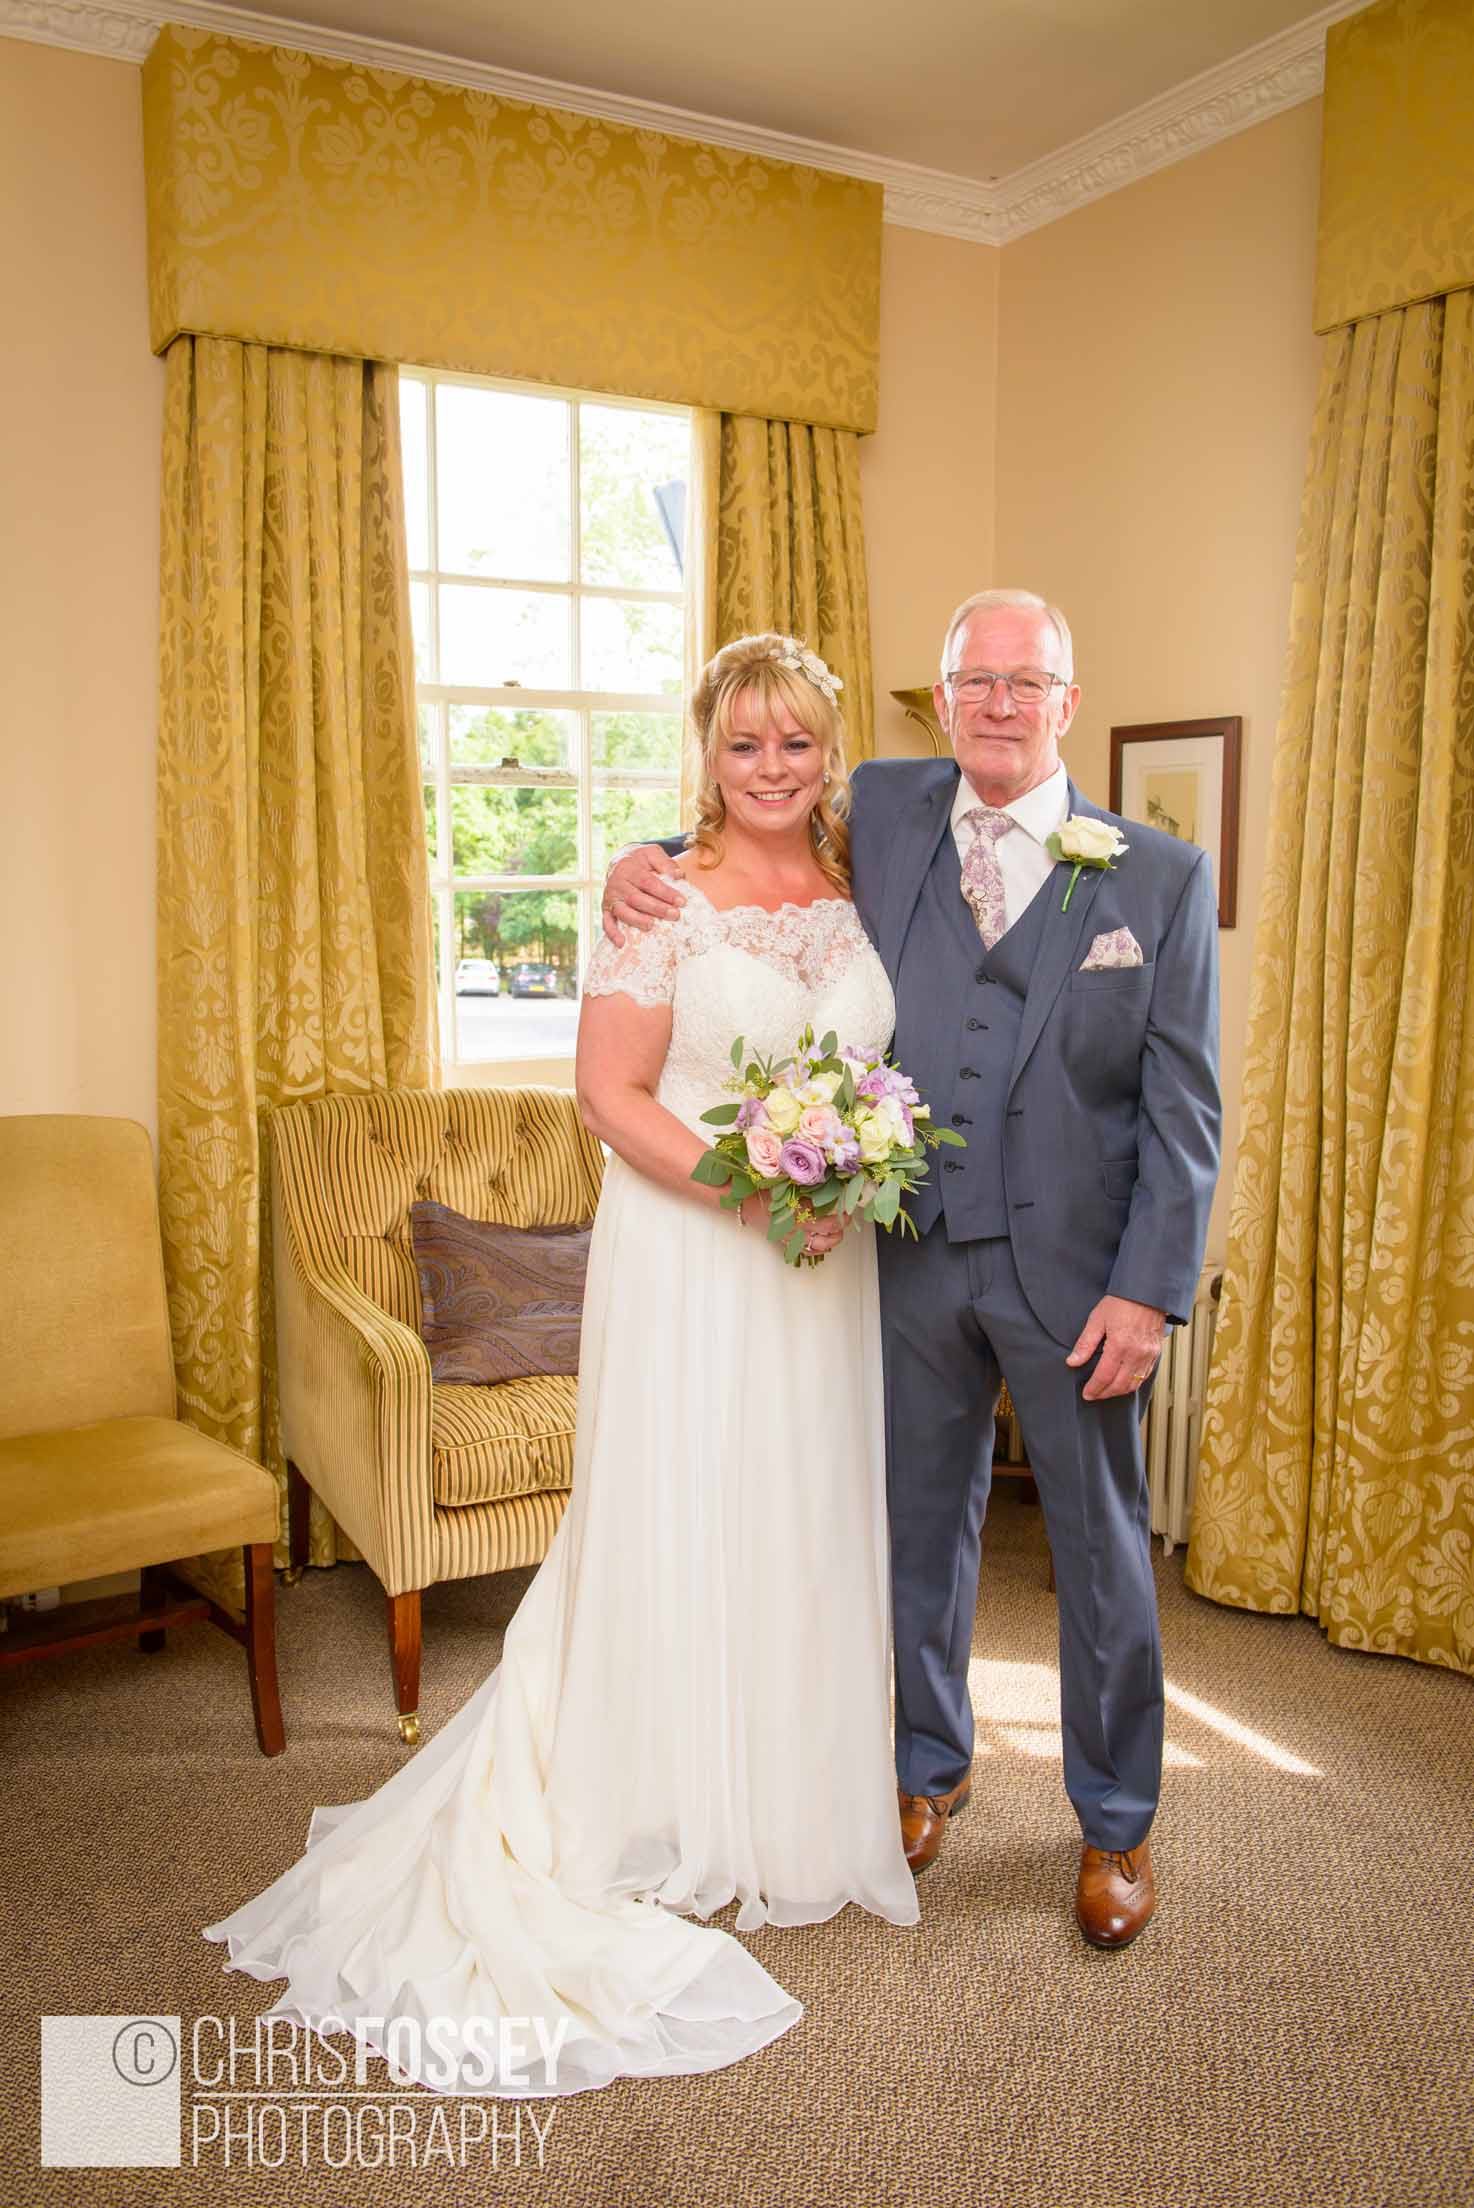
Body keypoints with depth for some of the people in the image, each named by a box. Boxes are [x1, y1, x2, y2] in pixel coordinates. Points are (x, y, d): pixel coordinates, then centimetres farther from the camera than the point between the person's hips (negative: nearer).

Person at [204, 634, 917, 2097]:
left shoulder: (861, 895, 8)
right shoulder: (662, 896, -9)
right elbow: (610, 1092, -12)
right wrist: (748, 1190, -22)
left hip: (826, 1261, 6)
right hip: (686, 1257, -5)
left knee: (811, 1520, 15)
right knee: (679, 1522, 5)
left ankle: (802, 1804, 37)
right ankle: (676, 1826, 26)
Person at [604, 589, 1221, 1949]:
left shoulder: (1161, 876, -3)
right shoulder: (883, 815, 2)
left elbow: (1183, 1109, -5)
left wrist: (1149, 1289, -12)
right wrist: (647, 862, -2)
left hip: (1076, 1269, -1)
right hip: (916, 1258, 2)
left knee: (1101, 1548, 12)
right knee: (923, 1528, 17)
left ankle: (1117, 1823, 34)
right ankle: (932, 1763, 42)